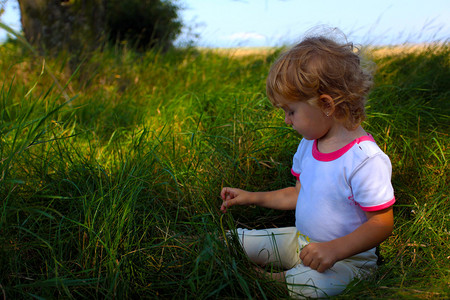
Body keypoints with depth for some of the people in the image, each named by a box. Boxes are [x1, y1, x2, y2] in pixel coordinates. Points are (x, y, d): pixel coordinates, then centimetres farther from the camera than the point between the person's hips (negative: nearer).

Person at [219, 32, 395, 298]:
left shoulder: (365, 159, -24)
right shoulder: (309, 144, 2)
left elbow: (382, 223, -21)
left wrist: (336, 249, -32)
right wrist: (252, 198, 12)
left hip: (347, 257, -7)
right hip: (301, 241, 7)